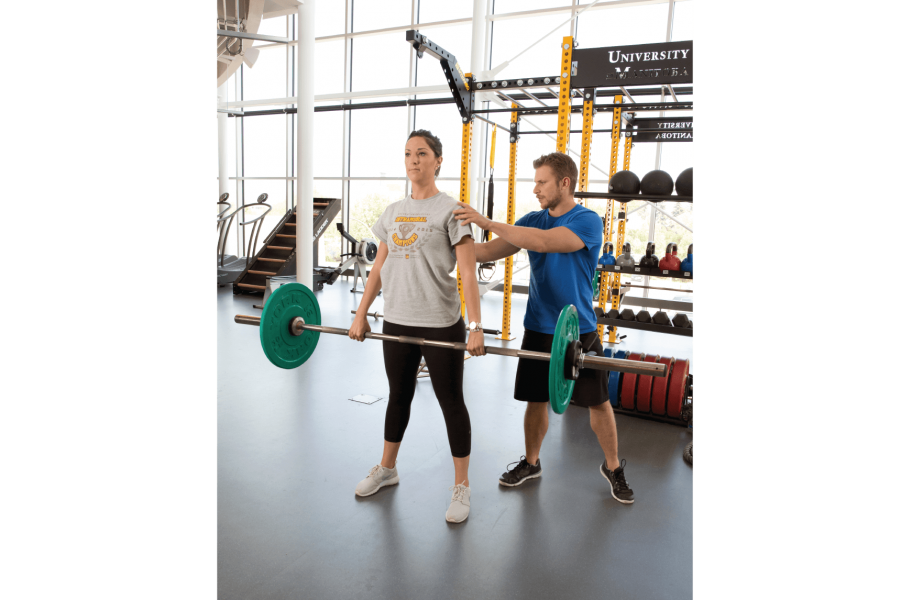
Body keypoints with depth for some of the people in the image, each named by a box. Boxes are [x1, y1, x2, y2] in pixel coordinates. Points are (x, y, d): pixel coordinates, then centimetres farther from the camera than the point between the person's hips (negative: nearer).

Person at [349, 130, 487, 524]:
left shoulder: (451, 210, -7)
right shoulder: (393, 212, 10)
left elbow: (467, 273, -13)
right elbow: (379, 268, 13)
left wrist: (475, 327, -21)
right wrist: (361, 315, 9)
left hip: (440, 325, -5)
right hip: (397, 322, 5)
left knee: (451, 402, 6)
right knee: (399, 396, 20)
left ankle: (462, 487, 21)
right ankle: (386, 469, 39)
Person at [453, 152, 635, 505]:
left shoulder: (588, 221, -13)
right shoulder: (533, 220, 4)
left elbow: (543, 242, -30)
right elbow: (489, 252, -1)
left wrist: (488, 222, -32)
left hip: (579, 332, -4)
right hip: (539, 330, 4)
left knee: (598, 403, 7)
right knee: (536, 400, 12)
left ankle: (613, 468, 28)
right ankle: (531, 463, 31)